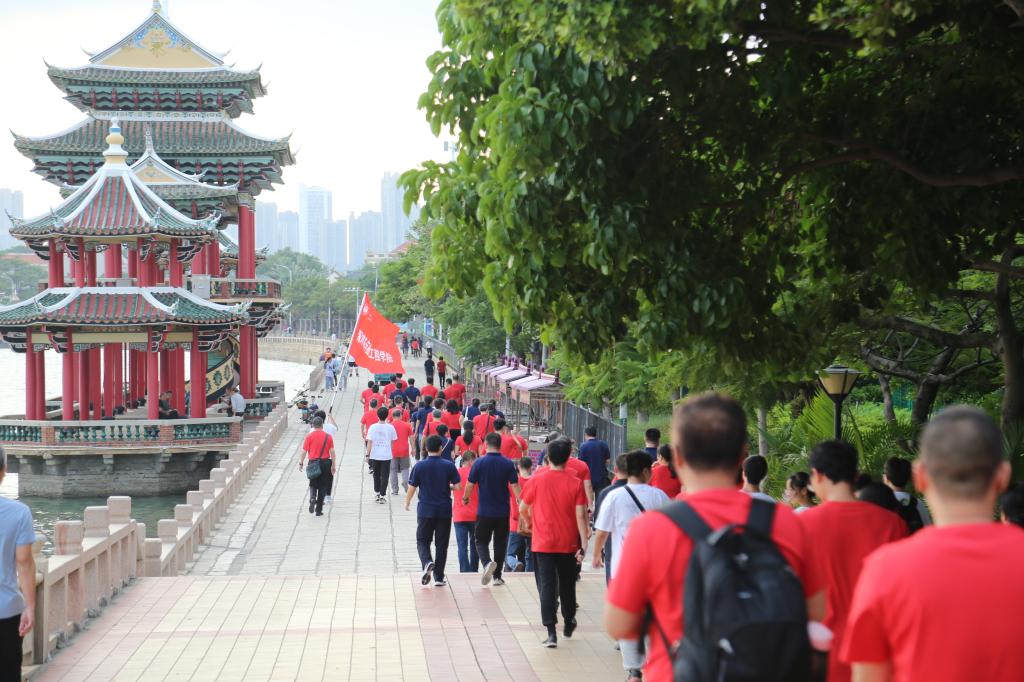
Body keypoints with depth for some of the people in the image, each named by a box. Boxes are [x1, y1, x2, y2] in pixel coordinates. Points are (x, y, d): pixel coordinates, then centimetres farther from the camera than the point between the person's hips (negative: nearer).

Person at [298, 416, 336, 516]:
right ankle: (319, 510, 9)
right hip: (325, 462, 1)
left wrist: (301, 463, 4)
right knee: (322, 486, 9)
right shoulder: (328, 436, 0)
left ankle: (312, 498, -16)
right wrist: (333, 465, 8)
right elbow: (332, 452, 1)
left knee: (313, 484, 14)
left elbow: (304, 451, -5)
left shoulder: (309, 436, -5)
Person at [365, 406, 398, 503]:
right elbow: (393, 441, 5)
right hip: (387, 455, 0)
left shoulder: (373, 427, -9)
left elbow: (369, 442, -8)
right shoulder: (390, 427, -6)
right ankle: (382, 496, 2)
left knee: (376, 475, 16)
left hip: (375, 455, 0)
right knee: (384, 476, 5)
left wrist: (367, 455, -1)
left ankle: (377, 493, 22)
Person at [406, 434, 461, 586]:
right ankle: (439, 577, 10)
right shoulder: (449, 466, -5)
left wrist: (407, 503, 15)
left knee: (422, 540, 10)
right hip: (444, 511, 1)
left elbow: (411, 488, -3)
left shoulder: (419, 466, -6)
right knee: (441, 544, 9)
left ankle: (427, 562, -19)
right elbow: (457, 486, -6)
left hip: (425, 510, -1)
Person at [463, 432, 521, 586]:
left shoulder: (479, 463, -7)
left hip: (484, 511, -2)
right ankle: (497, 576, 16)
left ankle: (487, 562, -21)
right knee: (500, 543, 14)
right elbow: (515, 486, -5)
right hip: (503, 512, 2)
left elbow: (470, 485, -3)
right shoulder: (508, 464, -4)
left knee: (481, 541, 8)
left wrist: (465, 498, 16)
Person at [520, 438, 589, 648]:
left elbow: (522, 508, 4)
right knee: (567, 585, 18)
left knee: (547, 586, -1)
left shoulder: (537, 480, -7)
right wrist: (583, 545, -9)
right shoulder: (575, 483, -7)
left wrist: (527, 523, 25)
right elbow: (580, 516, -10)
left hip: (543, 543, -1)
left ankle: (551, 632, -11)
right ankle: (568, 625, 34)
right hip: (568, 544, 1)